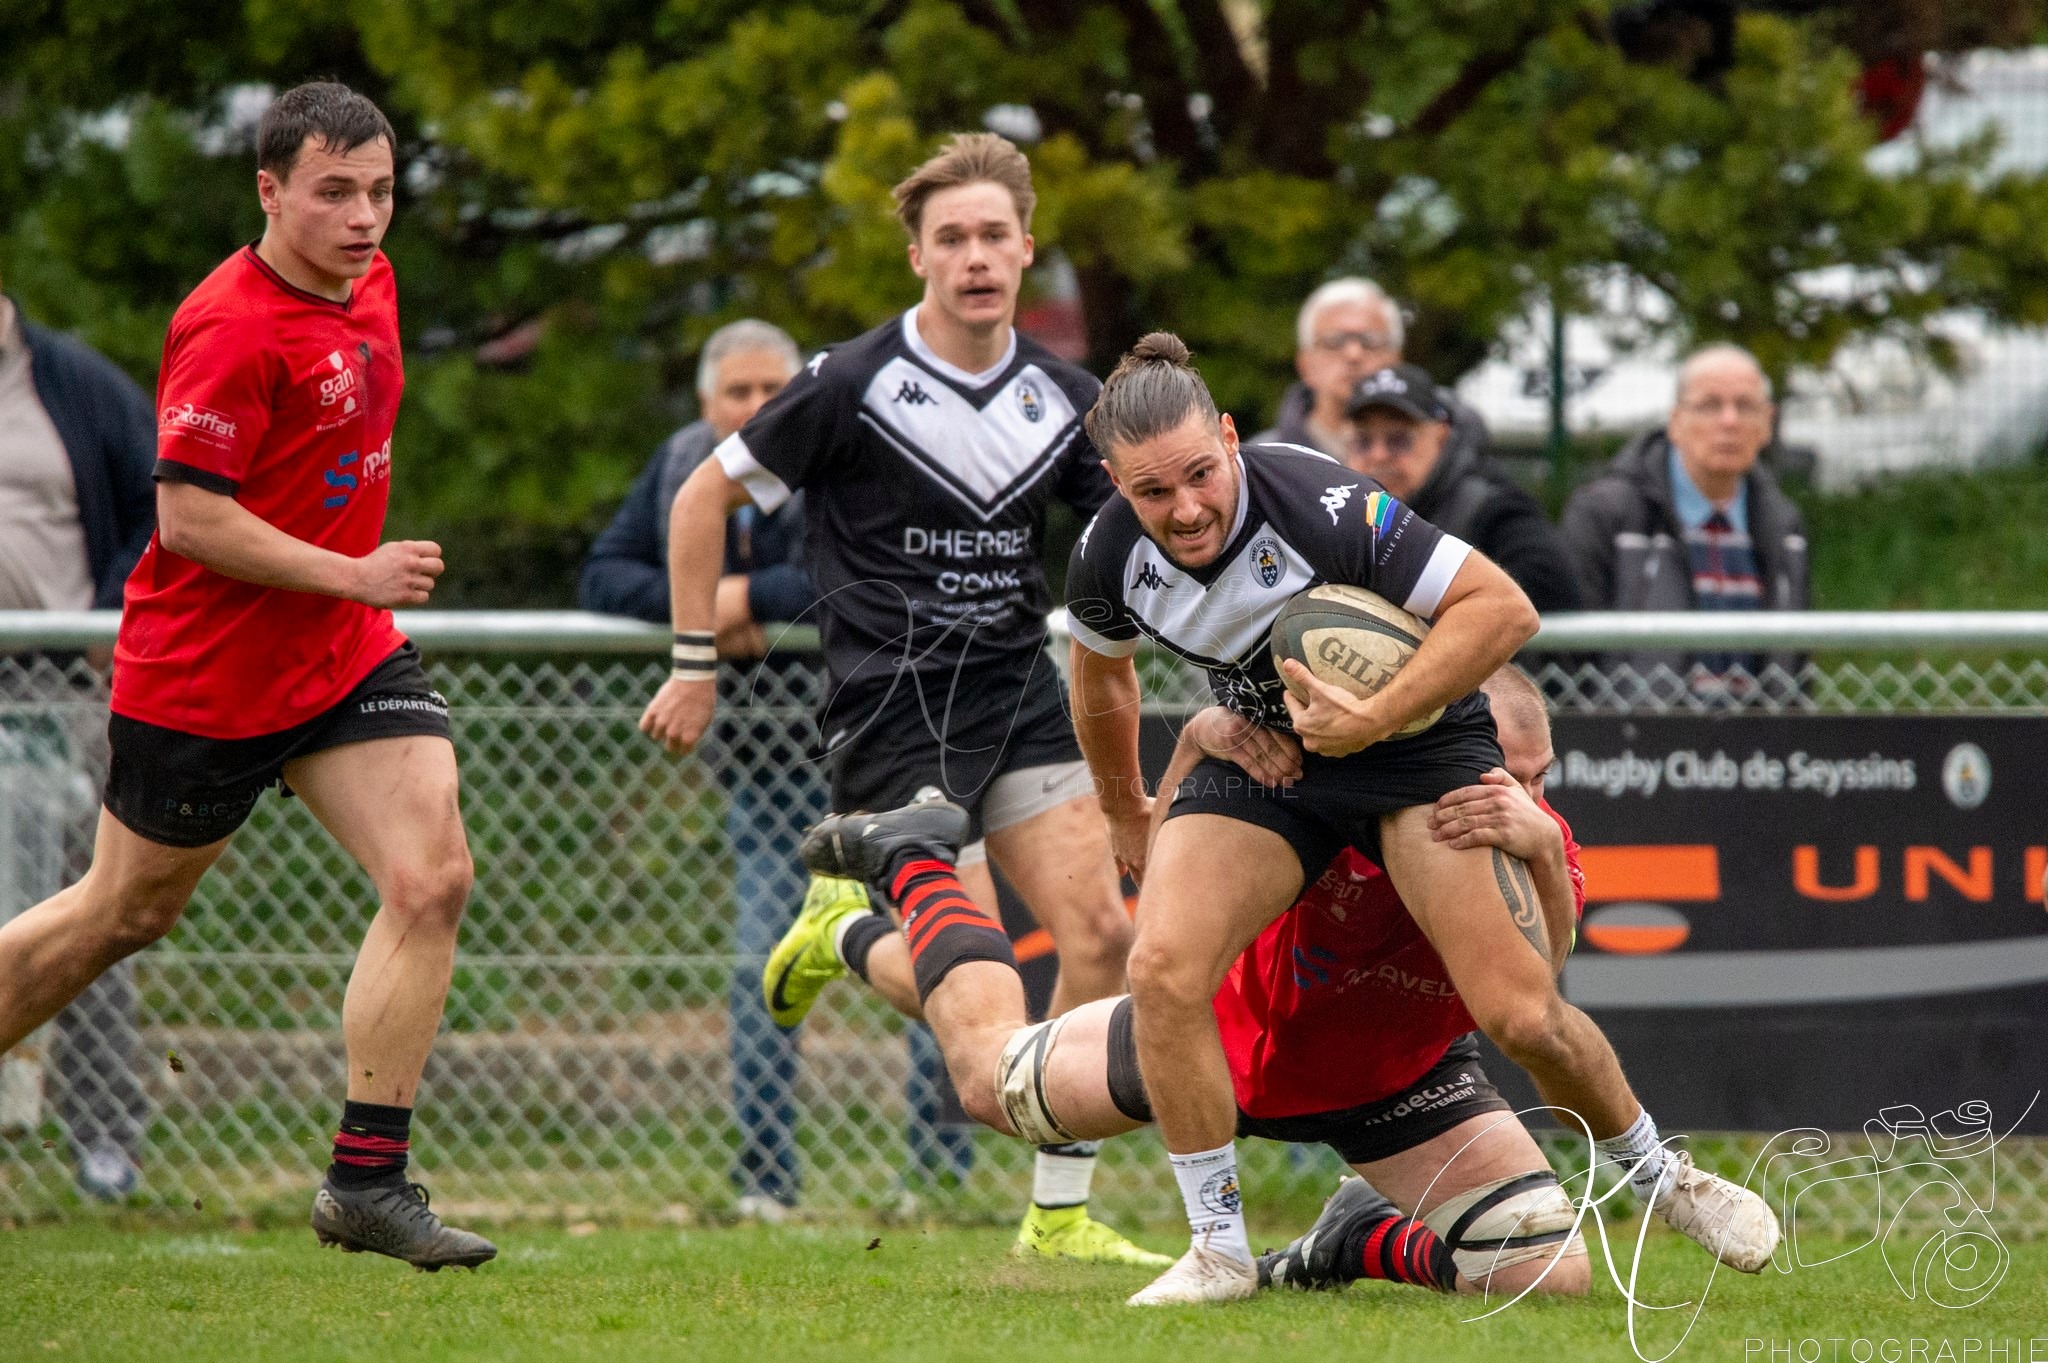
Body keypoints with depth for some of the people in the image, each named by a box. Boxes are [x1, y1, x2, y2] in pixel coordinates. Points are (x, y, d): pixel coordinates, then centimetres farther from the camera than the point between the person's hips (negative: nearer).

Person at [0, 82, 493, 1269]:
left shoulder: (371, 284, 5)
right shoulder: (231, 327, -22)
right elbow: (188, 516, -24)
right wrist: (355, 575, -24)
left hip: (347, 651, 7)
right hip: (204, 671, -7)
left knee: (432, 878, -11)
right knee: (127, 913, 8)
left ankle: (368, 1181, -9)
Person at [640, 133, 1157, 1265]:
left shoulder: (1063, 398, 5)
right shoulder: (853, 385, -9)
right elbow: (704, 497, 0)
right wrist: (694, 667, 0)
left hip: (1017, 691, 5)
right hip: (891, 702, -5)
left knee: (1098, 930, -7)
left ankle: (1061, 1213, 3)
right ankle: (841, 924, 20)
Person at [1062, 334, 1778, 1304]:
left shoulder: (1321, 508, -31)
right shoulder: (1109, 557, -15)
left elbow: (1502, 607, -28)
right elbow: (1100, 676, 9)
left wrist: (1374, 718, -36)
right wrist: (1125, 819, 21)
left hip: (1415, 741, -4)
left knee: (1520, 1014, -14)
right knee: (1161, 971, -20)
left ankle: (1663, 1180, 15)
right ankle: (1219, 1250, -6)